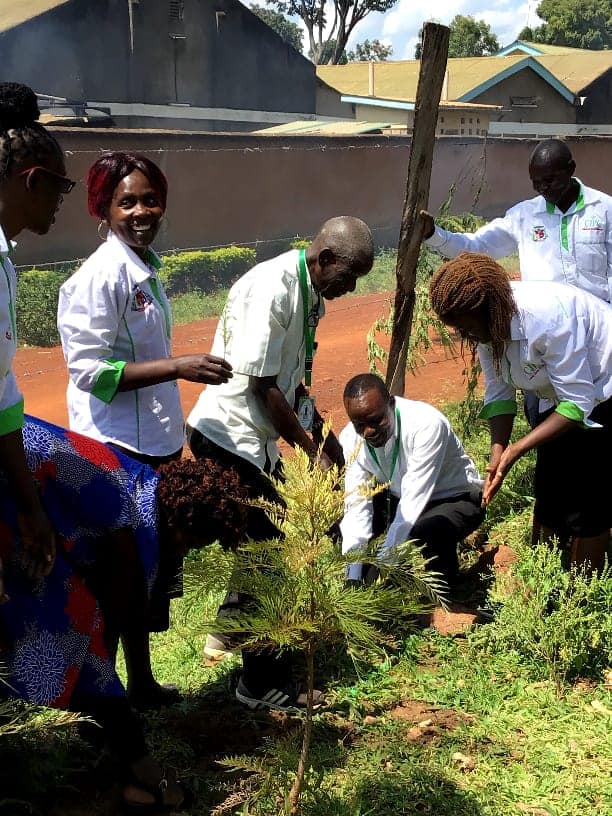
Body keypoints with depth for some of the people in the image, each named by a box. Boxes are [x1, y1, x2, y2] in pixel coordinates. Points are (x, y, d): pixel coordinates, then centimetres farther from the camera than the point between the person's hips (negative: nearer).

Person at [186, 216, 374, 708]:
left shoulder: (310, 293, 6)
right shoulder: (272, 289, -24)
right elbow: (261, 385, -23)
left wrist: (320, 429, 5)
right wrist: (310, 450, -16)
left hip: (257, 436, 9)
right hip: (229, 435, -9)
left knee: (271, 539, 18)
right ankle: (263, 684, 9)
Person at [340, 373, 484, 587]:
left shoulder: (427, 424, -34)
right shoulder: (350, 438, -17)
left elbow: (414, 501, -35)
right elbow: (357, 504, -18)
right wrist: (353, 577, -27)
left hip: (455, 497, -5)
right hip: (396, 497, 5)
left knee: (425, 533, -37)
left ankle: (444, 587, -5)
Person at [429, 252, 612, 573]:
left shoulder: (545, 316, -36)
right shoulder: (487, 323, -11)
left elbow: (578, 402, -31)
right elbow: (498, 393, -8)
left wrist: (517, 449, -32)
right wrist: (498, 451, -23)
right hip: (561, 395, 8)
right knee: (549, 493, 9)